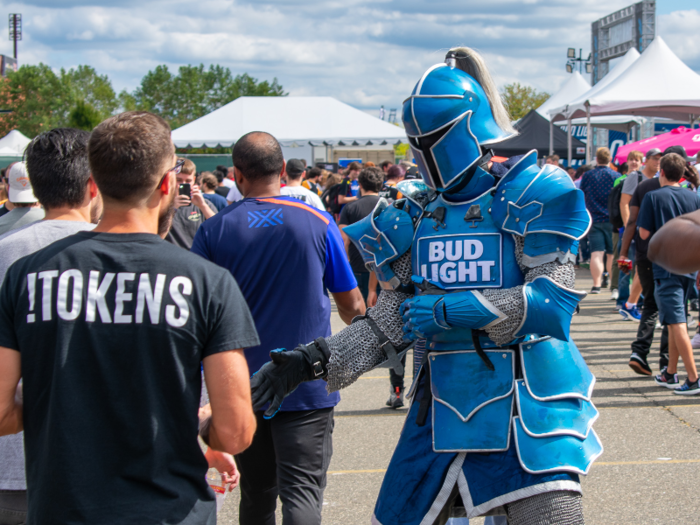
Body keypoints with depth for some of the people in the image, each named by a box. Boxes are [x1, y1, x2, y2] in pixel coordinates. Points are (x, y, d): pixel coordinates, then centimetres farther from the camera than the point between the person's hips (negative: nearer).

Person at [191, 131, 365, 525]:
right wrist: (360, 320, 27)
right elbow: (352, 306, 4)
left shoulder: (214, 231, -4)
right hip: (307, 387, -2)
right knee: (302, 492, -6)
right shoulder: (318, 223, -5)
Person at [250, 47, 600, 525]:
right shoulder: (414, 219, 10)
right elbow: (389, 323, 11)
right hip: (443, 403, 5)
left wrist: (451, 309, -18)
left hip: (524, 401, -5)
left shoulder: (525, 201, -4)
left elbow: (554, 298, -14)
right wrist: (313, 360, -1)